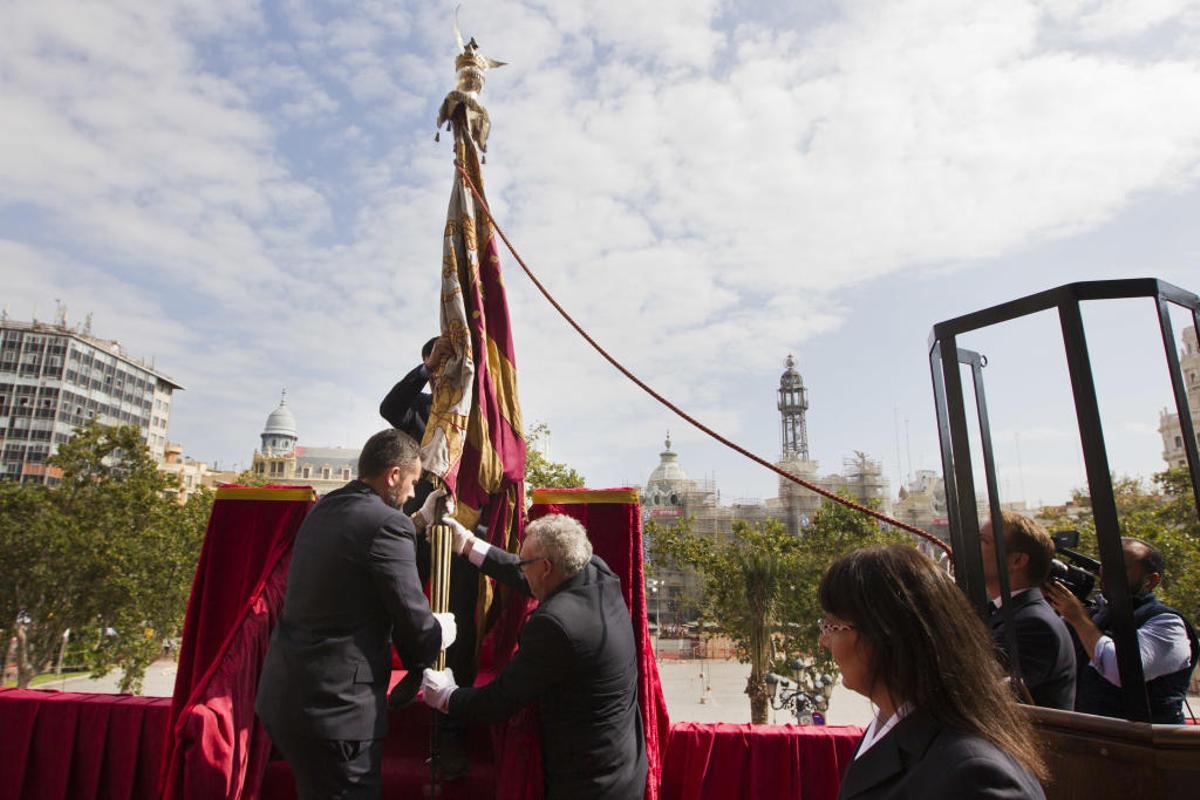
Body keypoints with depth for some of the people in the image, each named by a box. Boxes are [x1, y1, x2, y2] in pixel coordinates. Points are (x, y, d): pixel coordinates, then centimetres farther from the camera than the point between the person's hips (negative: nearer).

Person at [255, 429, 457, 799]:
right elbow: (414, 627, -16)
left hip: (282, 694, 9)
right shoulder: (386, 523, -19)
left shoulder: (324, 509, 7)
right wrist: (441, 630, 5)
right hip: (335, 705, -9)